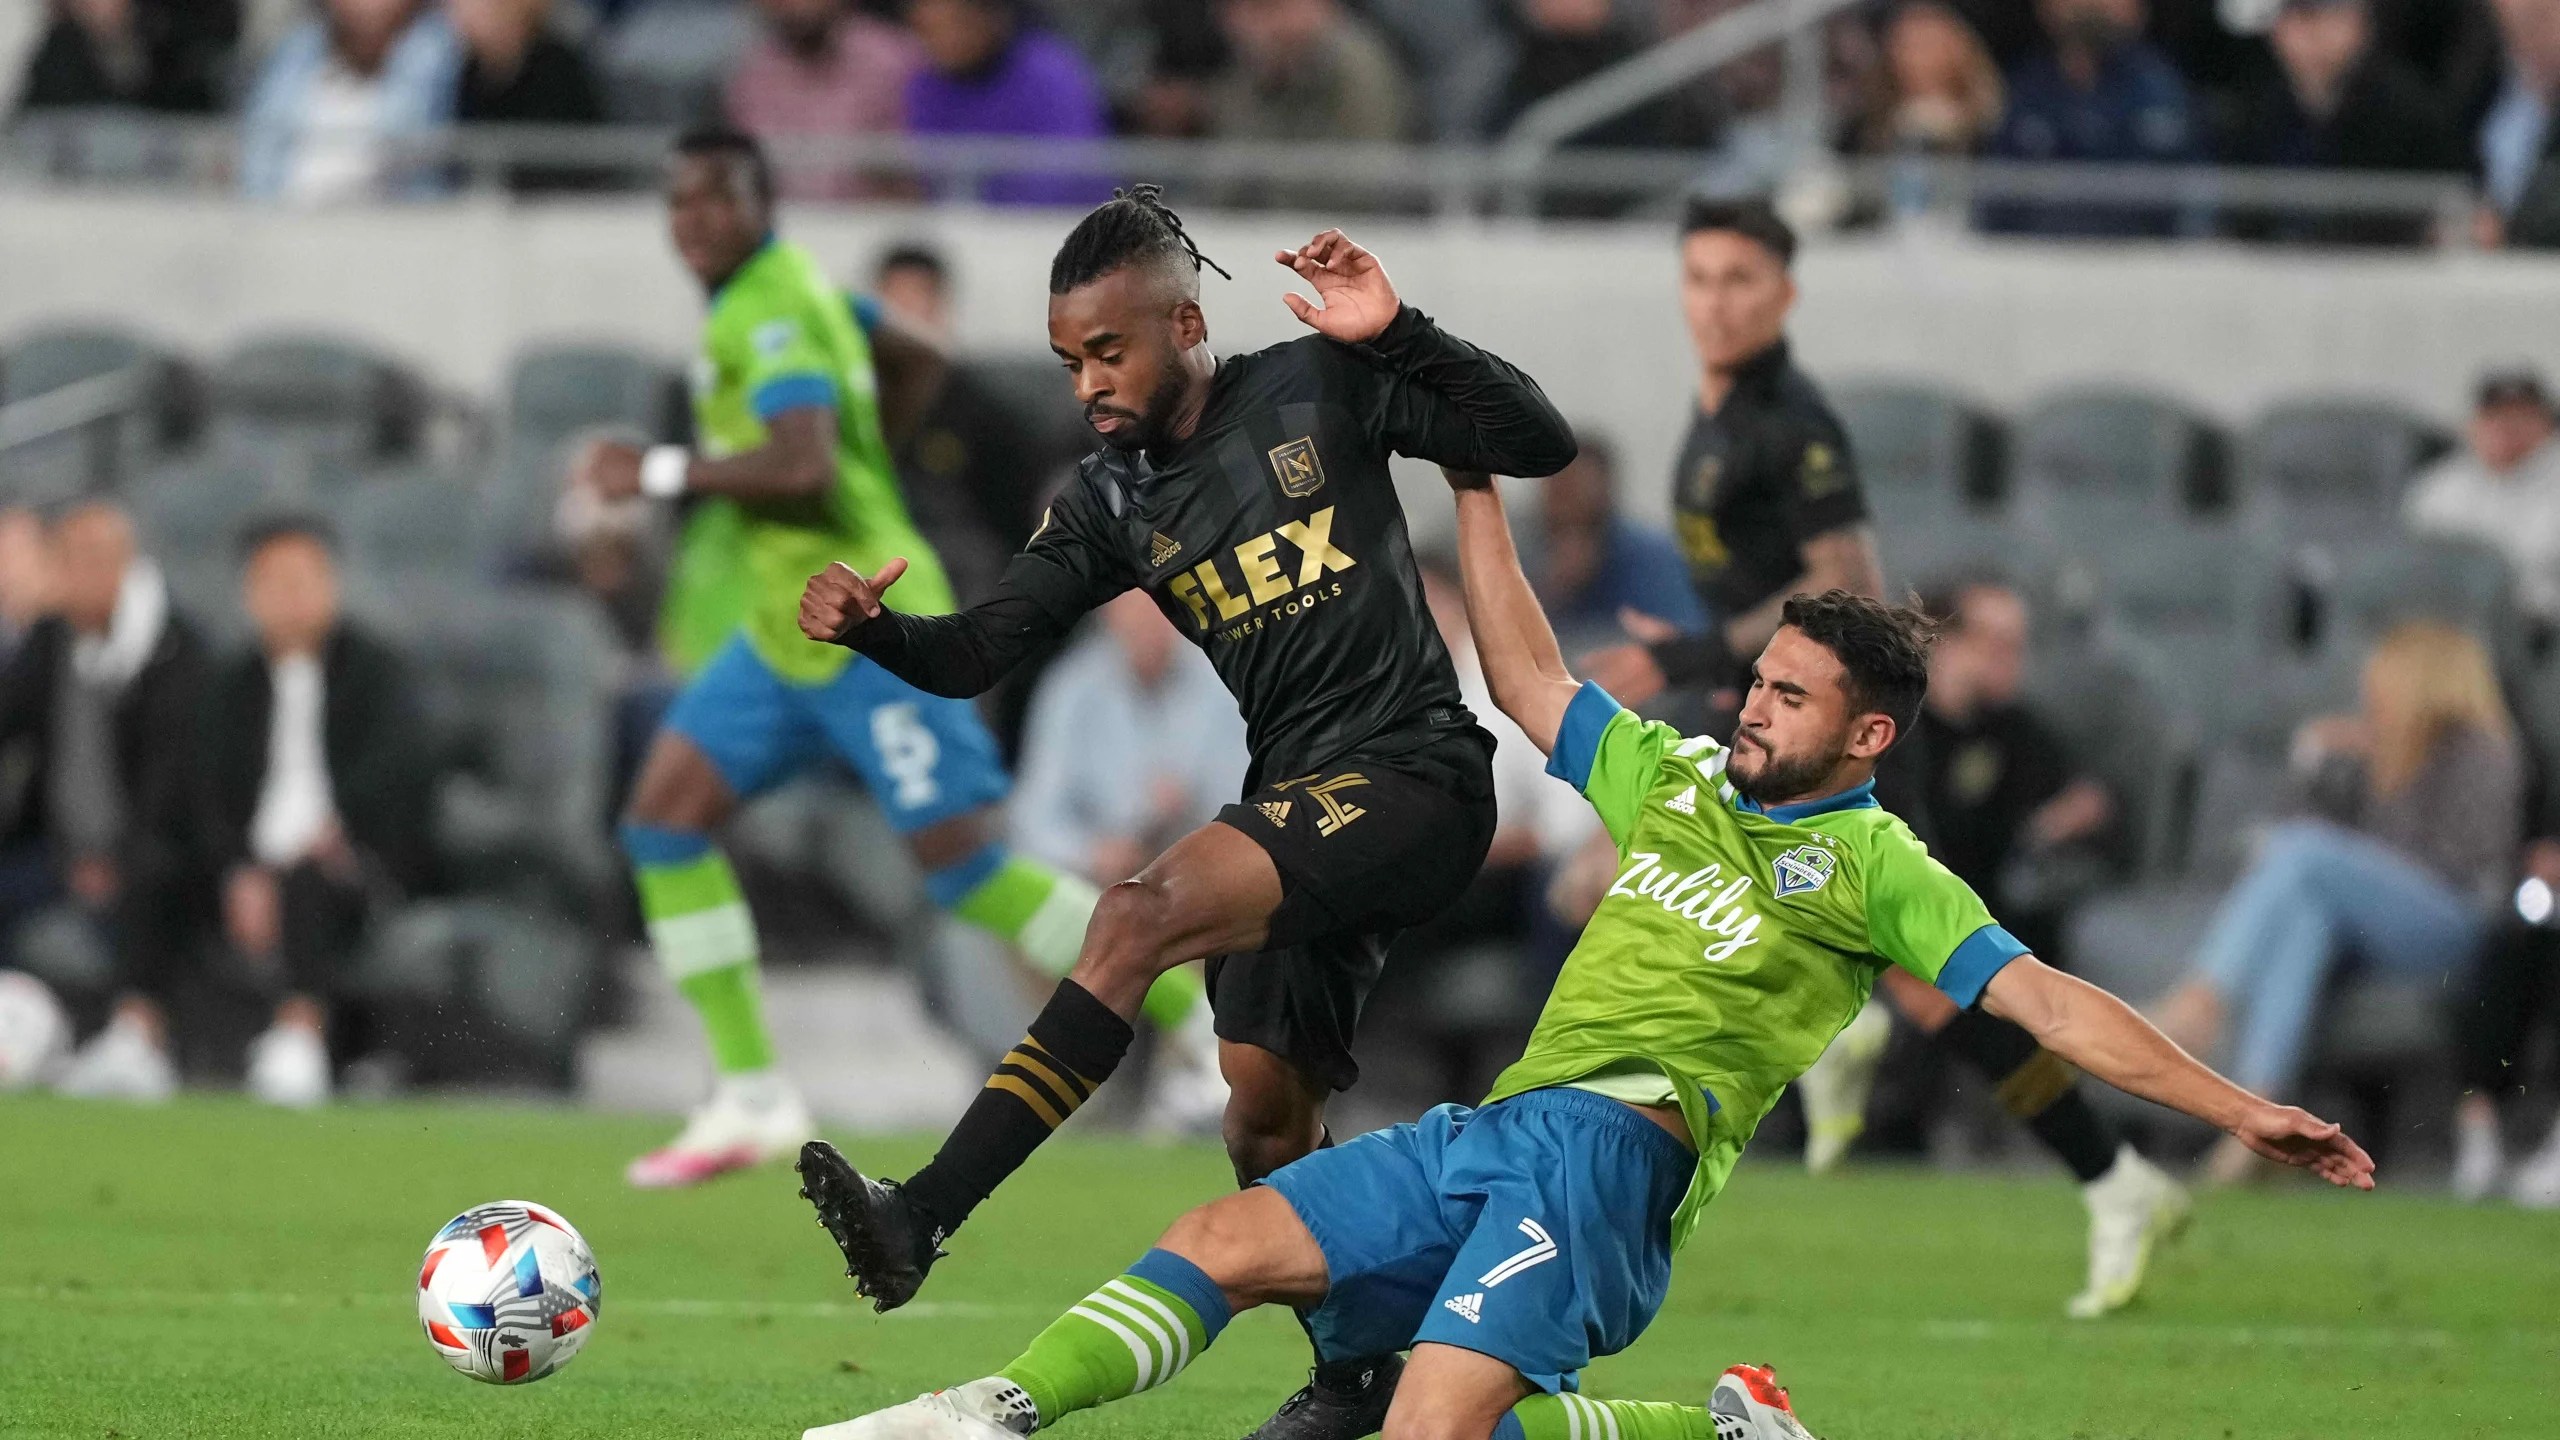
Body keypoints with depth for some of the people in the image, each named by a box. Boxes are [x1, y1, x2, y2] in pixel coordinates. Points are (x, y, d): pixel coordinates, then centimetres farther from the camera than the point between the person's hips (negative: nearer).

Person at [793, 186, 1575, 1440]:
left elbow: (1539, 443, -7)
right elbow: (977, 653, 6)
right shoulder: (1110, 501, 10)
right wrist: (871, 630, -15)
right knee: (1265, 1114, 9)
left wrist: (1395, 336, -20)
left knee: (1144, 913, -26)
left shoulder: (1317, 388, -5)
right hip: (1297, 800, 8)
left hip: (1414, 772, -8)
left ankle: (918, 1223, -33)